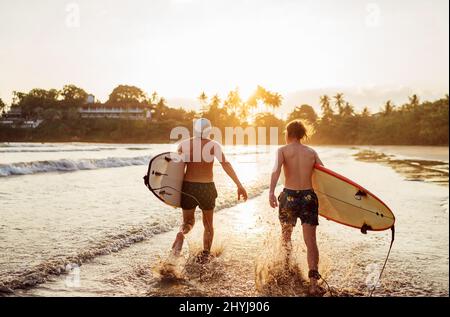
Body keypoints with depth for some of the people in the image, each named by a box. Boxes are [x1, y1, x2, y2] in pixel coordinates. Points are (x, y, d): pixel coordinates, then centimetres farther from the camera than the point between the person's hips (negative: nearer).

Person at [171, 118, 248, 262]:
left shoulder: (184, 144, 1)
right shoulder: (213, 145, -6)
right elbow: (225, 164, -16)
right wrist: (239, 185, -18)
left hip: (188, 187, 1)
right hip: (207, 188, -1)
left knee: (188, 221, 18)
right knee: (208, 224, 19)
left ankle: (181, 234, -16)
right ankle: (205, 255, 16)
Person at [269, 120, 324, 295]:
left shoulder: (282, 150, 1)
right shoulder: (312, 152, 10)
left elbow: (276, 170, -17)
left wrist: (271, 192, -27)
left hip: (289, 197, -1)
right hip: (309, 197, 1)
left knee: (286, 234, 25)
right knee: (311, 241, 0)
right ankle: (313, 282, -8)